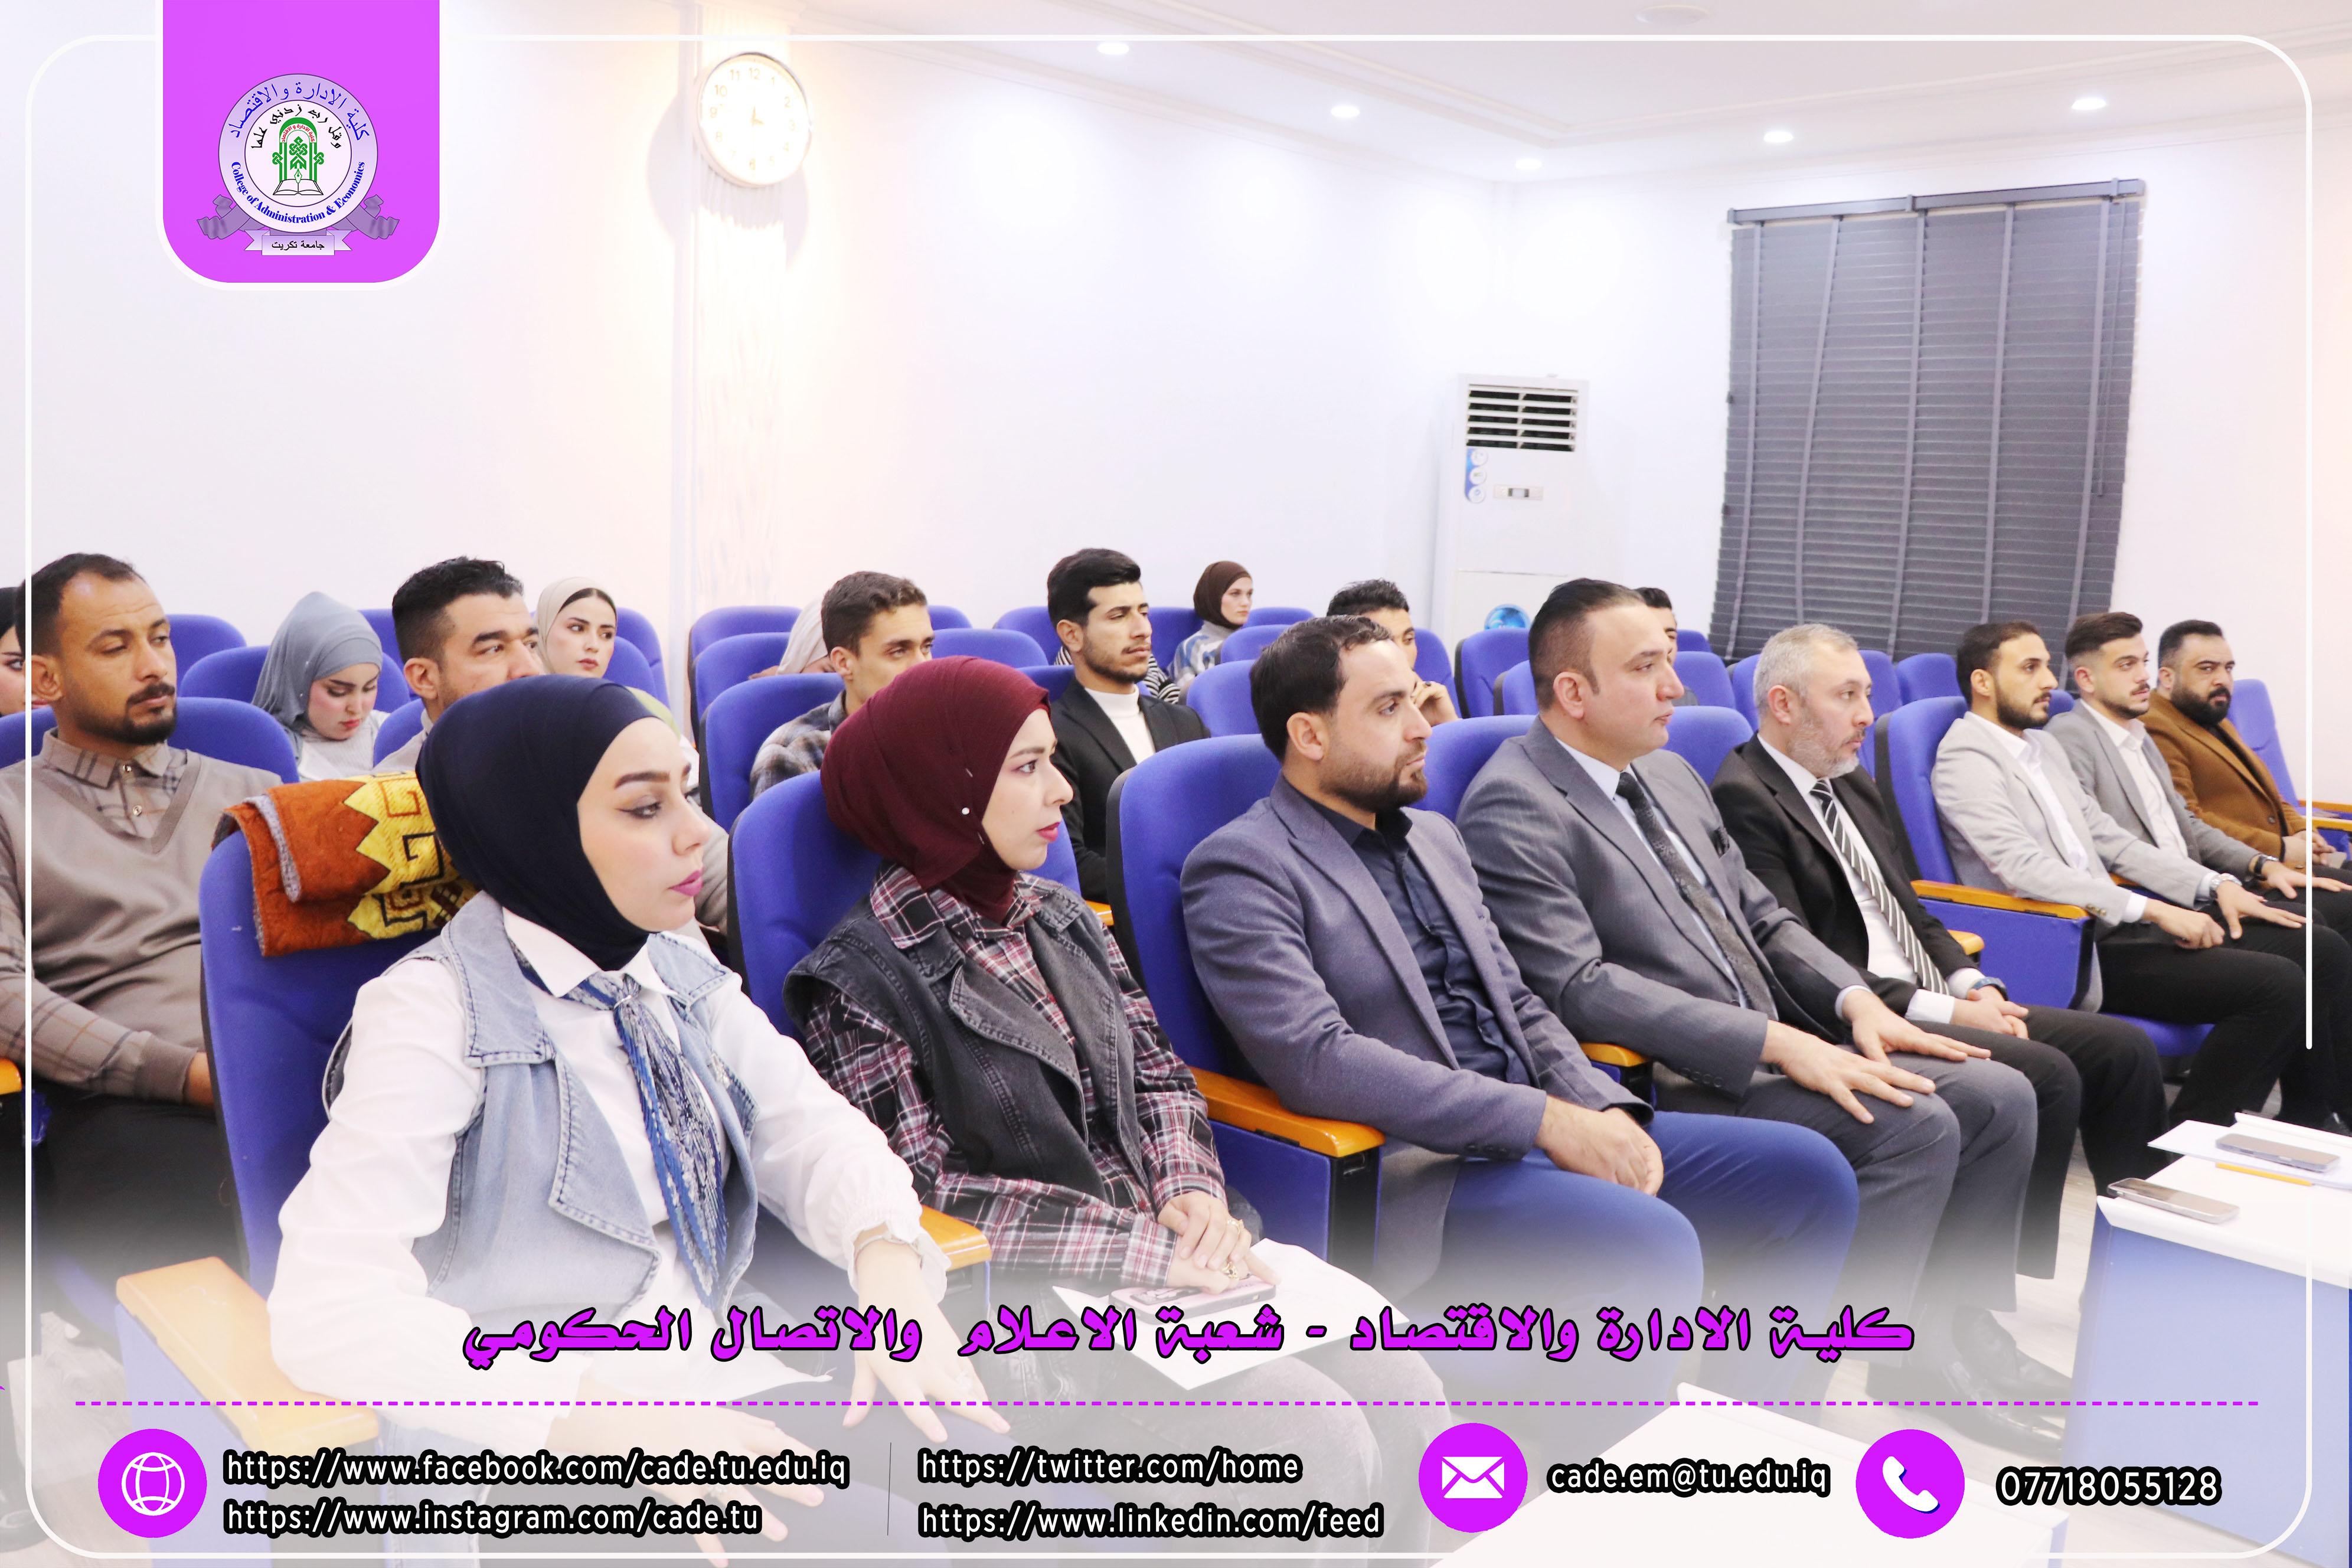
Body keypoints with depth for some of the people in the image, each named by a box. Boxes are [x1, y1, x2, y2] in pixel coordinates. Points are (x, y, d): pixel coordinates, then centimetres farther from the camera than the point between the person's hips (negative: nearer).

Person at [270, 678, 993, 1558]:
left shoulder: (678, 968, 8)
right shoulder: (435, 1009, -11)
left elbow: (809, 1128, 6)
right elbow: (328, 1305, -19)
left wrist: (886, 1255, -17)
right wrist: (603, 1418, -30)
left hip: (722, 1395, 6)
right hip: (533, 1452, -6)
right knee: (868, 1533, -27)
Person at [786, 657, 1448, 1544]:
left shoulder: (1058, 918, 10)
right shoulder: (861, 984, -11)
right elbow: (928, 1190, -14)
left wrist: (1192, 1188, -7)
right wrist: (1148, 1248, -17)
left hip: (1170, 1252, 7)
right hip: (1029, 1308, -6)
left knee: (1410, 1398, -9)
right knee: (1325, 1446, -20)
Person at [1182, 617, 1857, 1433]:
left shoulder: (1434, 837, 18)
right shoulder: (1241, 867, -8)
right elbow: (1315, 1059, -20)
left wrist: (1601, 1109, -2)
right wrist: (1542, 1119, -20)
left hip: (1539, 1132, 9)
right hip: (1413, 1168, -8)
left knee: (1810, 1174, 0)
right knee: (1654, 1246, -31)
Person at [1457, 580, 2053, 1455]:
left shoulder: (1670, 775, 15)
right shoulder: (1513, 811, -14)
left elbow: (1762, 917, 19)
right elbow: (1579, 989, -22)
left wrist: (1855, 1001, 0)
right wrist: (1775, 1042, -24)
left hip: (1770, 1047, 9)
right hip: (1672, 1084, -9)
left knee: (1997, 1096, 1)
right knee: (1915, 1125, -21)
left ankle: (1957, 1335, 14)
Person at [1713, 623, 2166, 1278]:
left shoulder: (1855, 785, 18)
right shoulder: (1743, 798, -13)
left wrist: (1975, 987, 2)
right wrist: (1944, 1010, -16)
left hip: (1929, 1002, 10)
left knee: (2124, 1047, 1)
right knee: (2047, 1075, -24)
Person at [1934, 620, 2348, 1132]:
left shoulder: (2042, 744, 18)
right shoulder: (1966, 756, -11)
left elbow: (2106, 836, 21)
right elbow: (2024, 868, -22)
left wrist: (2215, 885, 8)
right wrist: (2153, 910, -23)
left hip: (2111, 922, 9)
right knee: (2276, 984, -20)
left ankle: (2311, 1124, 15)